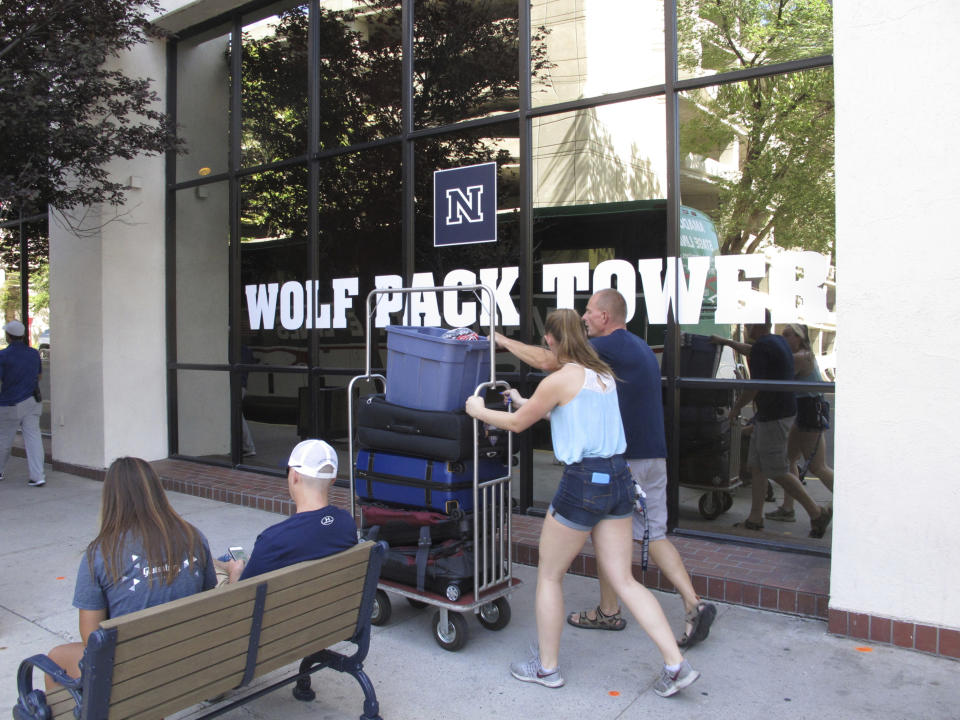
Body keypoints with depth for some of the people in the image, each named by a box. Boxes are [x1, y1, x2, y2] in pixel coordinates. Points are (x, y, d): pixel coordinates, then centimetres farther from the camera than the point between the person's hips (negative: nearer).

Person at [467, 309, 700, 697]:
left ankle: (546, 667, 23)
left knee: (549, 574, 12)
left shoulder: (559, 380, -11)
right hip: (618, 478, 7)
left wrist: (480, 411, 18)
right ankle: (676, 665, 7)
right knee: (624, 580, 12)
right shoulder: (603, 374, 11)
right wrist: (526, 402, 39)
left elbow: (517, 423, 0)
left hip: (583, 482, -7)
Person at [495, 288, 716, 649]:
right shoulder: (641, 347, 15)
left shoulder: (611, 345, -14)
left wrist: (505, 341, -5)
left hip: (623, 457, -8)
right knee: (655, 535, 13)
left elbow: (548, 361, -17)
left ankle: (608, 612, 21)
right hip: (654, 455, 8)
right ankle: (694, 605, 4)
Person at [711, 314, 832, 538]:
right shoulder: (777, 342, 13)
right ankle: (755, 518, 18)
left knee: (776, 471, -4)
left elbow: (755, 386, -20)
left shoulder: (762, 347, -18)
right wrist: (725, 341, 43)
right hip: (769, 414, 10)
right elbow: (750, 351, 34)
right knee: (756, 466, 12)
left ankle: (817, 512, 5)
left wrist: (737, 406, -5)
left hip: (774, 416, -10)